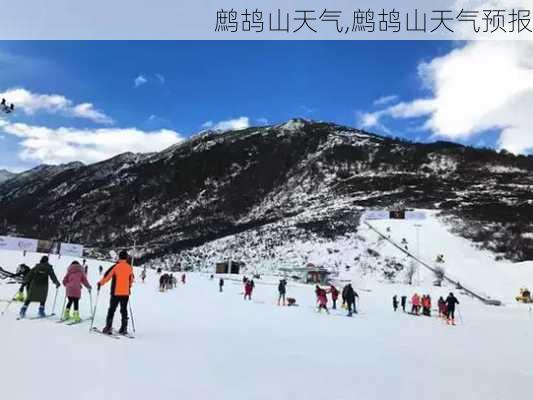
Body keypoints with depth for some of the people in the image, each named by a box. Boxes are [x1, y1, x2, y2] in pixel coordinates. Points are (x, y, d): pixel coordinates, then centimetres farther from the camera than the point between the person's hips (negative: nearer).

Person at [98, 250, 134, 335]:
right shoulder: (129, 267, 2)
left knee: (112, 310, 6)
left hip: (116, 292, -3)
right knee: (124, 310, 12)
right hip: (126, 293, 4)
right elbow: (131, 279, 14)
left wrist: (100, 283, 11)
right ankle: (124, 328, 12)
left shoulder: (115, 266, -10)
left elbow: (107, 276, -6)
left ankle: (108, 327, 3)